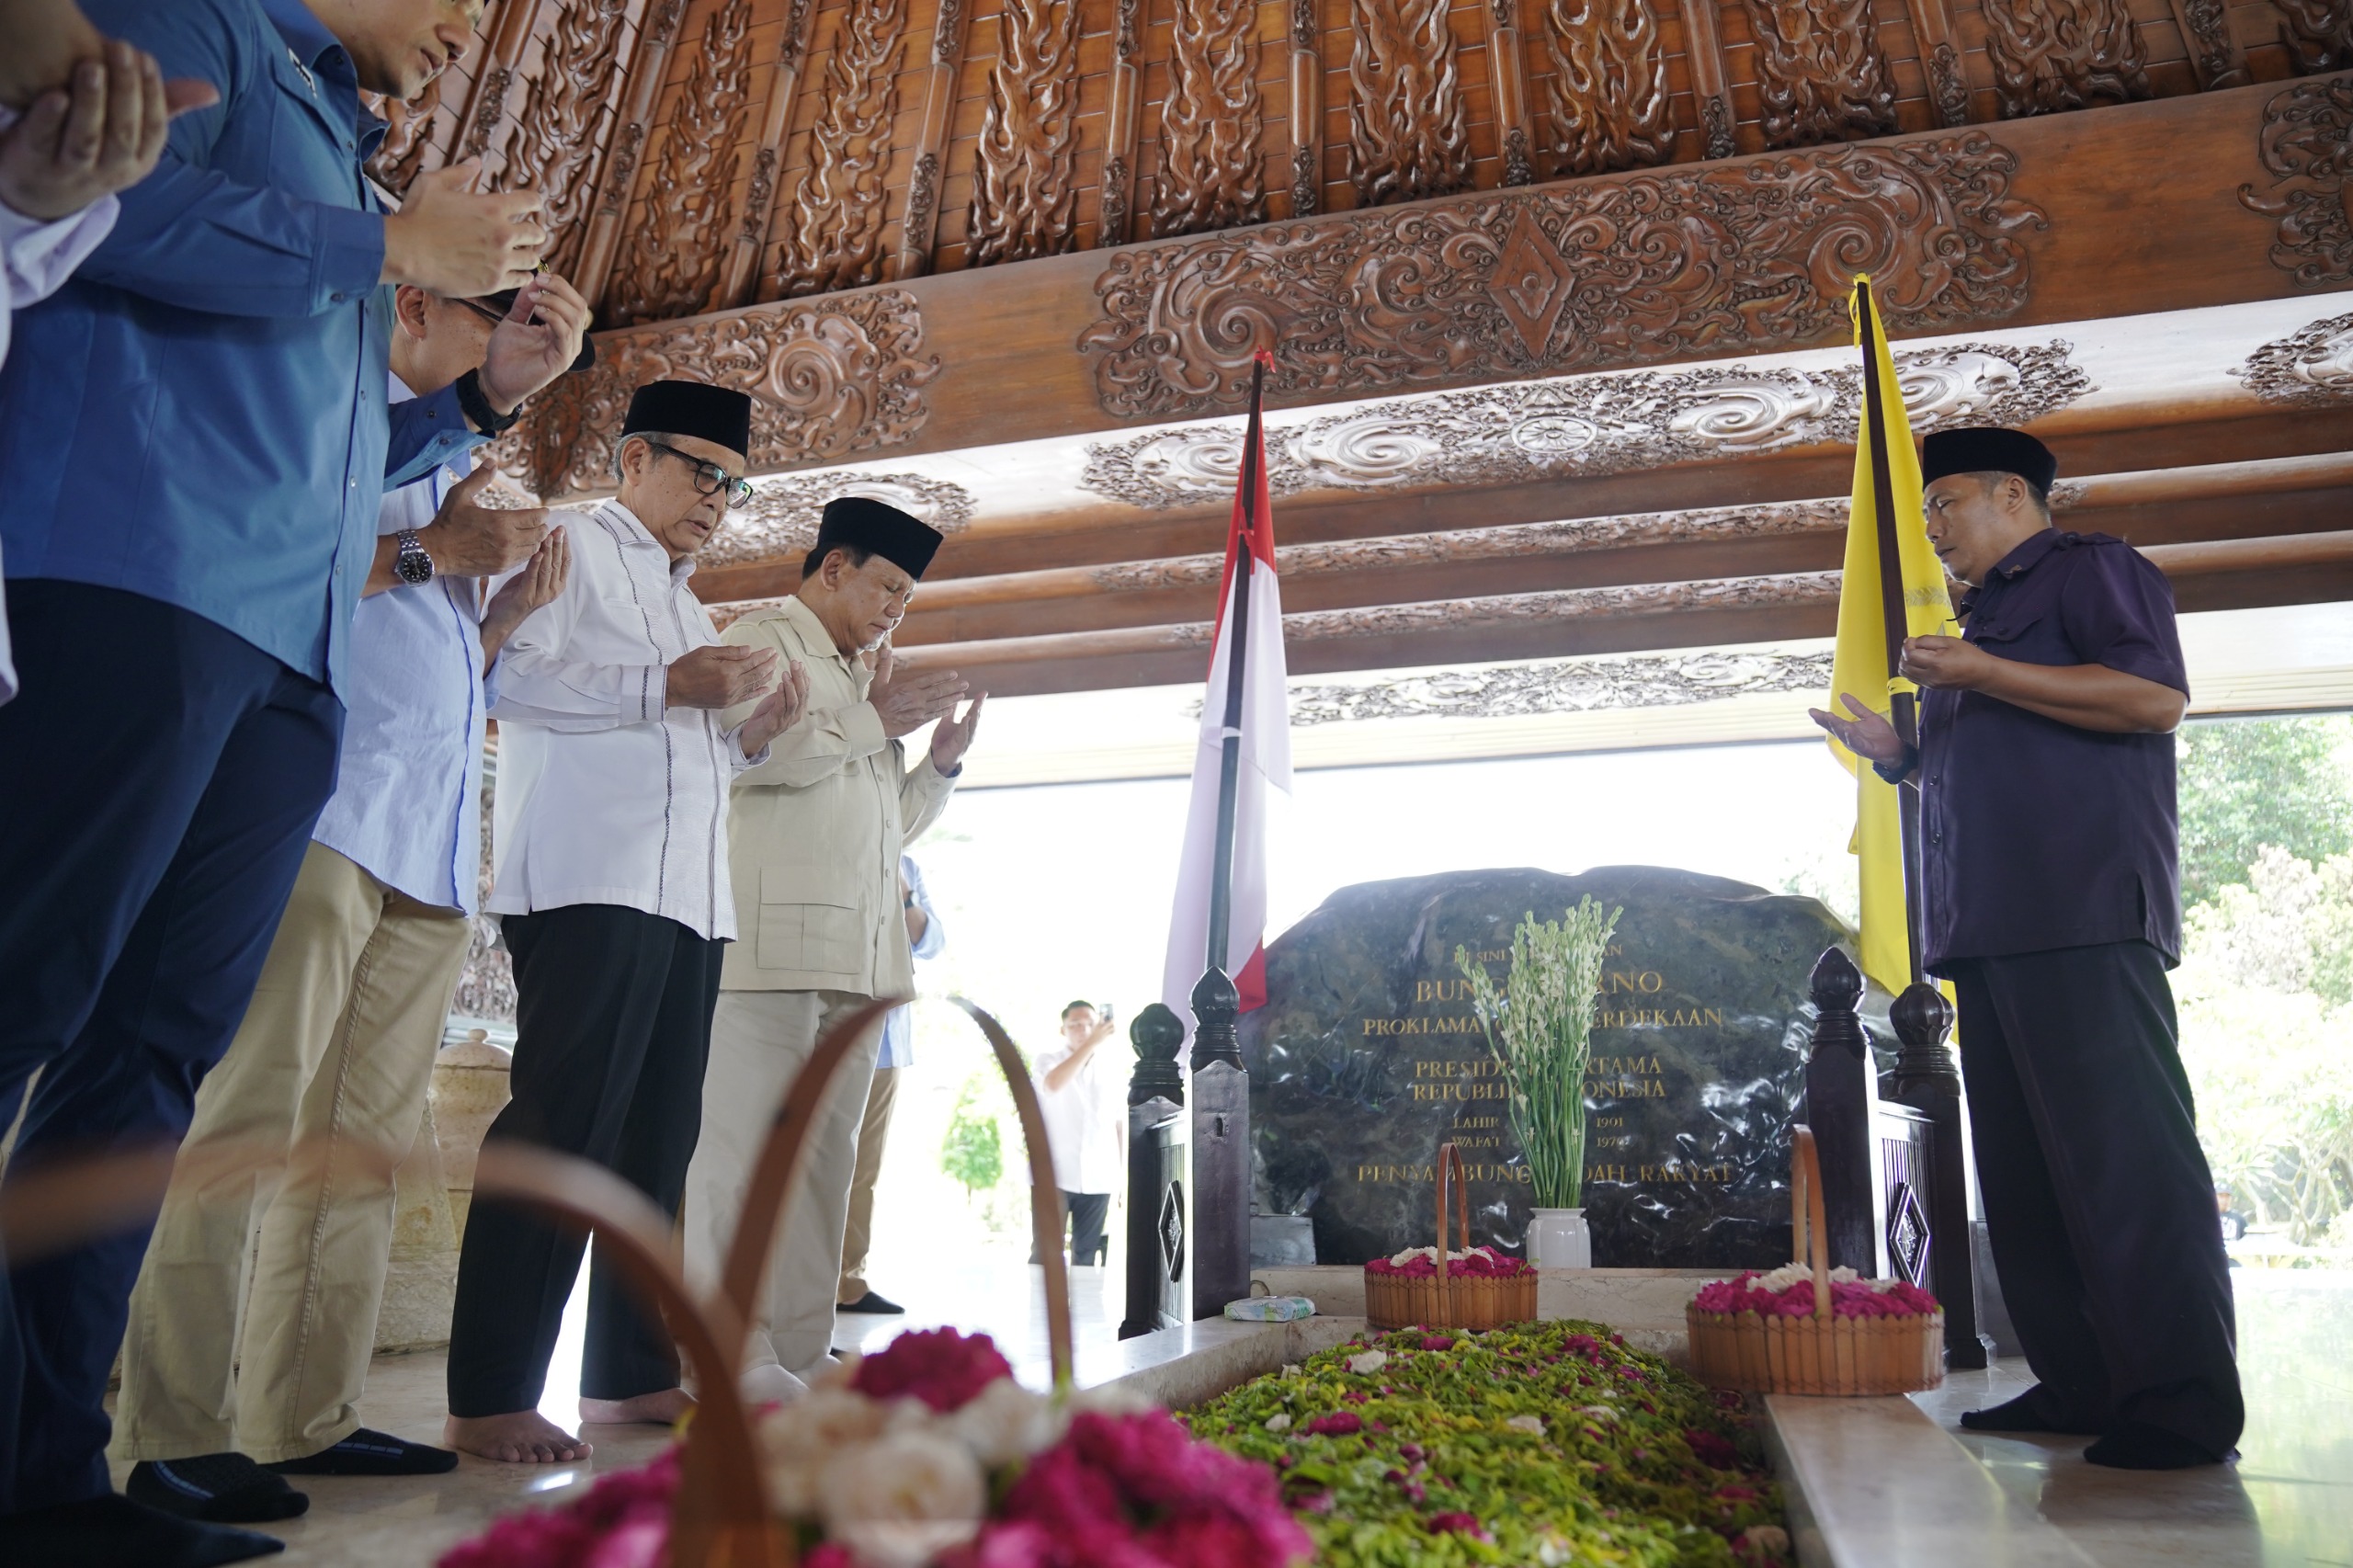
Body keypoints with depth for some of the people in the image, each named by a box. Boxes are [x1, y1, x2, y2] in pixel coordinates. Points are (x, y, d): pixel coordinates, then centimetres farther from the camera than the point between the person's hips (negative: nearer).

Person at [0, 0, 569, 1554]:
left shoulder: (341, 166, 33)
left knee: (159, 1045, 3)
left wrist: (492, 391, 21)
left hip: (291, 658, 8)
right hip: (142, 578, -8)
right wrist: (393, 247, -1)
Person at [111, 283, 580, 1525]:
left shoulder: (451, 465, 29)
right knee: (248, 1116, -10)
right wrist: (428, 552, -8)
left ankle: (303, 1416, 11)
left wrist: (514, 601, 14)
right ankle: (173, 1433, -4)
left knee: (364, 1141, 5)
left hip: (430, 847, 8)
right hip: (324, 809, -8)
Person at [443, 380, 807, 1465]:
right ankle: (489, 1398, -4)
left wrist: (751, 732, 12)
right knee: (562, 1125, -10)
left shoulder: (687, 603, 28)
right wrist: (665, 687, -15)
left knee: (658, 1135, 8)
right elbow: (506, 673, -13)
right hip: (590, 880, -8)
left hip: (688, 894, 9)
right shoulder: (570, 545, 4)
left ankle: (628, 1372, 16)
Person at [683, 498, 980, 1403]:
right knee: (748, 1142, -7)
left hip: (860, 952, 8)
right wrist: (874, 724, -6)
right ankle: (733, 1353, -2)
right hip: (775, 938, -8)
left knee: (826, 1151, 6)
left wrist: (942, 761, 16)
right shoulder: (763, 638, 5)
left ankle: (798, 1349, 11)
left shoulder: (862, 680, 28)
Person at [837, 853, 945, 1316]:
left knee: (865, 1165, 7)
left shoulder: (906, 867, 16)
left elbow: (931, 944, 7)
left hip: (888, 1036, 5)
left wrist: (903, 895, -8)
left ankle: (850, 1281, 11)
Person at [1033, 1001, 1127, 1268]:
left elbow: (1120, 1122, 13)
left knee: (1086, 1255, 7)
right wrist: (1092, 1043, -29)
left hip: (1097, 1178, 2)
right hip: (1054, 1174, -2)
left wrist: (1123, 1172, 10)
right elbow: (1054, 1084, -23)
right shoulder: (1049, 1060, 1)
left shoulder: (1115, 1069, 9)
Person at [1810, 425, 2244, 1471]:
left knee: (2124, 1151, -10)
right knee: (2024, 1169, 7)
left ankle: (2184, 1402, -4)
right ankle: (2081, 1384, 13)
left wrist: (1980, 675, -14)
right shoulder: (1983, 622, 29)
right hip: (1992, 931, 9)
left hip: (2085, 915, -9)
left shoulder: (2093, 569, 4)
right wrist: (1895, 754, 16)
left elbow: (2156, 696, -13)